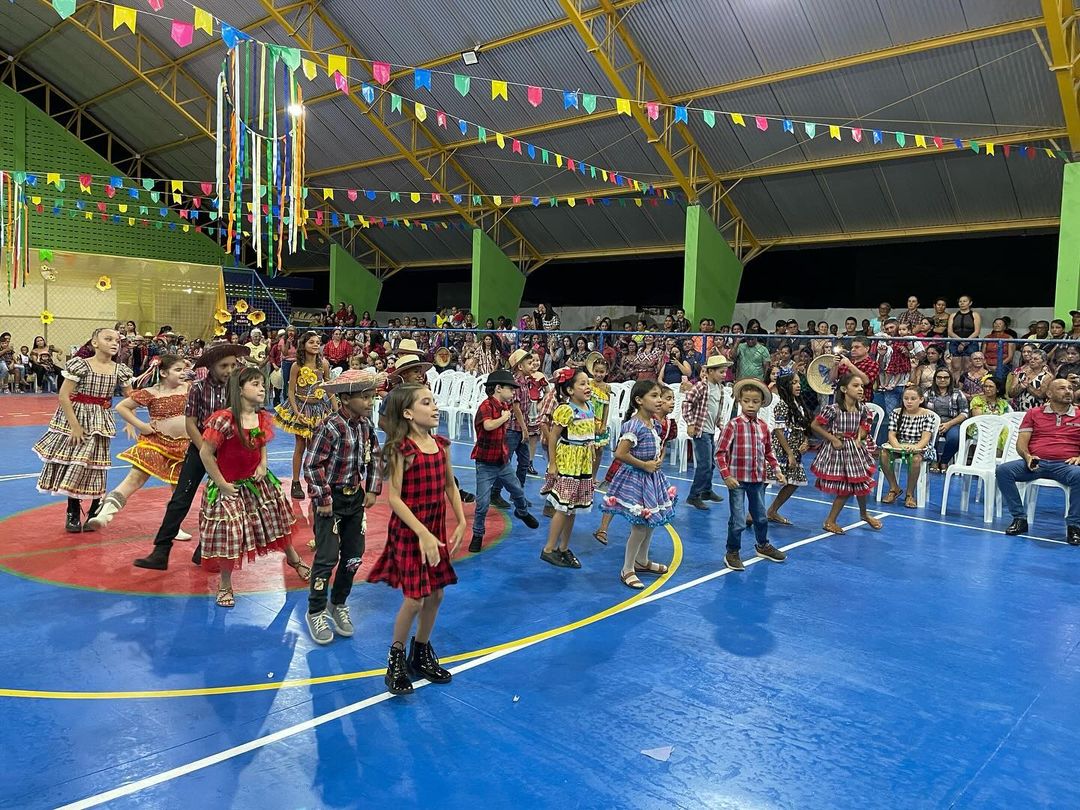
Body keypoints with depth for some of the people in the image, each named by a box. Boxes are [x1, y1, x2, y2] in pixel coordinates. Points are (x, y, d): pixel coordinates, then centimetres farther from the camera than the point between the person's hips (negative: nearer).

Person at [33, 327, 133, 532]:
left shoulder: (120, 370, -1)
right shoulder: (80, 365, -12)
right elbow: (63, 396, -14)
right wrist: (75, 425, -16)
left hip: (100, 422, 2)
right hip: (76, 417, -2)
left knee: (95, 465, 5)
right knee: (72, 464, 5)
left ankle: (95, 513, 18)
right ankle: (73, 514, 20)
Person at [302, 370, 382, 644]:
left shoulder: (366, 425, 0)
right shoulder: (330, 427, -21)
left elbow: (374, 458, 13)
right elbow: (311, 465, -19)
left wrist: (372, 490, 6)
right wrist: (323, 500, -17)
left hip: (356, 498, 7)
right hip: (331, 499, -7)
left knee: (353, 556, 11)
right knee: (328, 557, -4)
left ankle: (338, 605, 30)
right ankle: (316, 612, 14)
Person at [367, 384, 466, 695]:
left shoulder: (441, 445, 2)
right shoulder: (402, 450, -18)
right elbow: (394, 498, -19)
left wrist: (461, 522, 3)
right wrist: (423, 534, -23)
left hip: (436, 530, 7)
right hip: (409, 532, -6)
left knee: (435, 596, 13)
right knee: (414, 599, -2)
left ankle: (421, 655, 34)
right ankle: (396, 659, 22)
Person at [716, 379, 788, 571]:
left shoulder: (763, 426, 3)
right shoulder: (733, 425, -13)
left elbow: (768, 452, 16)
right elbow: (720, 452, -14)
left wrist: (777, 471, 10)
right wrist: (726, 476, -19)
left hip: (758, 479, 5)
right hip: (738, 480, -5)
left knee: (761, 516, 21)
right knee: (738, 520, -2)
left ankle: (763, 545, 42)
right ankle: (732, 553, 16)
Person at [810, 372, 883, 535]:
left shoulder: (862, 409, -4)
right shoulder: (833, 409, -21)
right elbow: (814, 425, -15)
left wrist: (859, 438, -5)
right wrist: (833, 439, -14)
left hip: (854, 449, 5)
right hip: (837, 449, -5)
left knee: (862, 482, 13)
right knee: (845, 489, 1)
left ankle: (864, 513, 41)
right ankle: (829, 521, 19)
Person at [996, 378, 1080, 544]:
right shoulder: (1034, 414, 17)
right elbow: (1021, 441, 9)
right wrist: (1027, 456, -11)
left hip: (1065, 465, -1)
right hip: (1036, 463, 1)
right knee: (1003, 470, -26)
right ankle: (1019, 519, -16)